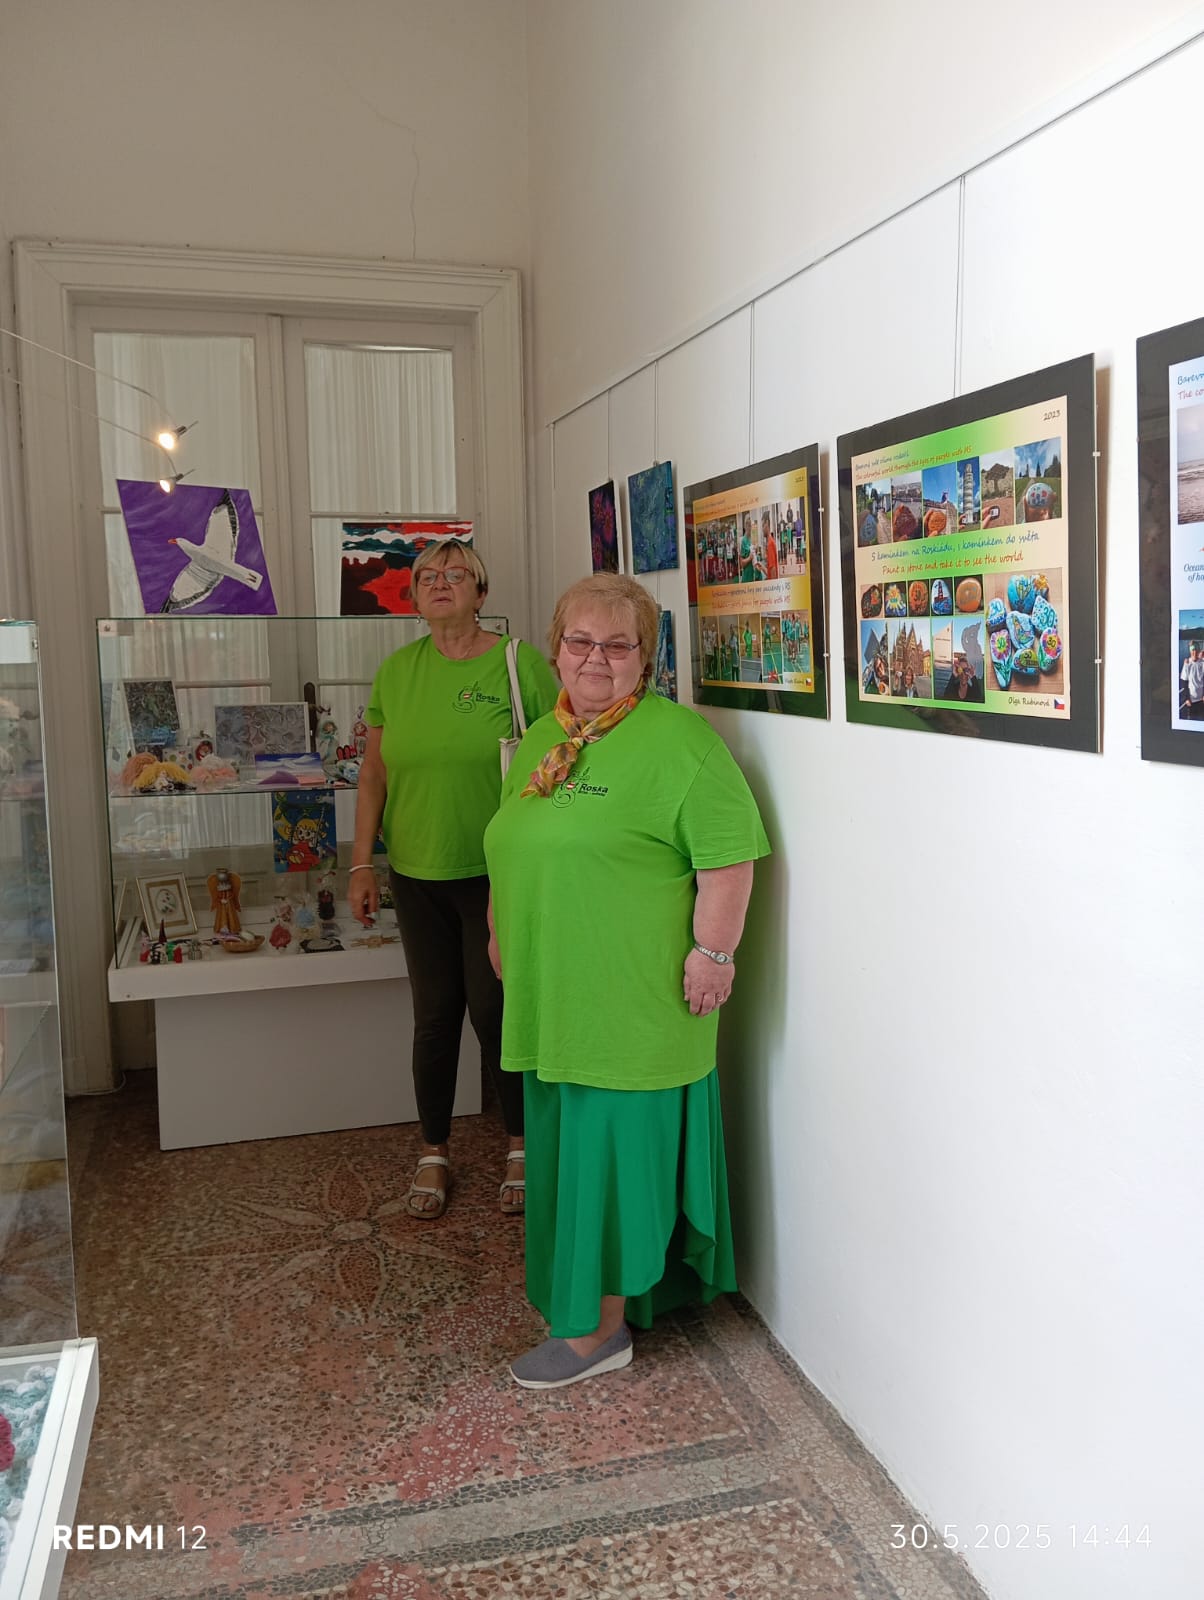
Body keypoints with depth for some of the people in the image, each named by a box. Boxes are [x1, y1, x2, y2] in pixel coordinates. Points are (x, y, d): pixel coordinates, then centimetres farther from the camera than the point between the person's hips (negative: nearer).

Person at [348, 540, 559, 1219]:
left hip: (496, 874, -3)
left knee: (497, 1010, 2)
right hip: (417, 874, 3)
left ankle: (523, 1145, 24)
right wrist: (362, 864, 5)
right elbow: (374, 773, 9)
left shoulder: (521, 663, -6)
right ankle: (435, 1152, 27)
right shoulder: (396, 671, 6)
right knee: (435, 1014, 10)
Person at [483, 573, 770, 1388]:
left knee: (612, 1150, 1)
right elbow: (515, 852, 23)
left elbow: (729, 856, -16)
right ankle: (598, 1290, 36)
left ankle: (598, 1326, 15)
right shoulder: (540, 740, 13)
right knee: (567, 1144, 17)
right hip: (557, 997, 8)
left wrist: (712, 953, -17)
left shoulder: (678, 739, -13)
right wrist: (501, 931, 22)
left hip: (633, 1002, -8)